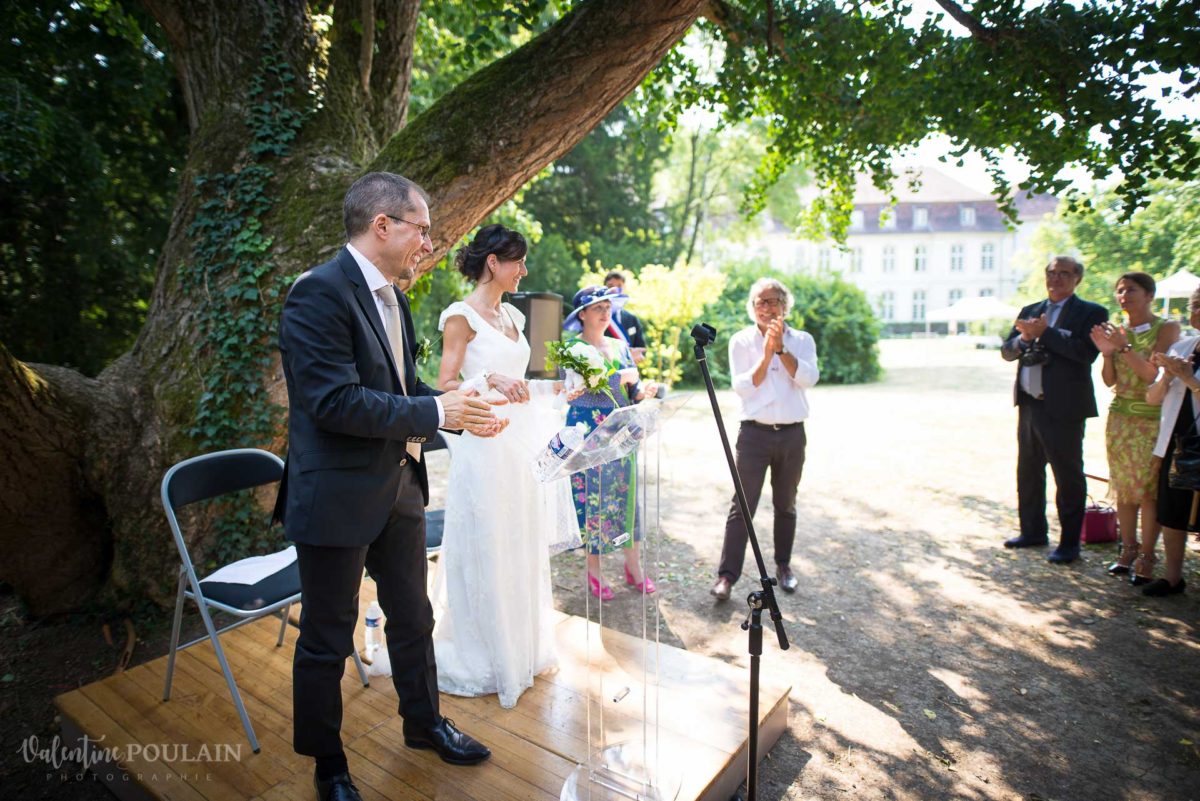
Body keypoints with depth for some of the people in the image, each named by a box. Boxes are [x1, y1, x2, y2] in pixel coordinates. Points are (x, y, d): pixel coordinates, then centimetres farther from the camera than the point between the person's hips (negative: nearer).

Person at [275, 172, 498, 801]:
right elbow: (335, 402, -26)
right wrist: (435, 412, -20)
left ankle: (424, 723, 45)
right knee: (327, 641, 13)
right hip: (338, 496, -8)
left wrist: (460, 409, -1)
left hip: (398, 485, 8)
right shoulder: (320, 292, -19)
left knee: (413, 617, 22)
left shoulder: (390, 296, 8)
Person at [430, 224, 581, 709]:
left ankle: (521, 646, 32)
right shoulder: (461, 316, -9)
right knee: (484, 552, 3)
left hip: (521, 443, 8)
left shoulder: (512, 316, 14)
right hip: (485, 446, -8)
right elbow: (446, 386, -12)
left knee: (522, 547, 15)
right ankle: (480, 656, 22)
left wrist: (555, 386, 11)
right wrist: (490, 381, -26)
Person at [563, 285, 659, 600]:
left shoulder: (620, 346, 12)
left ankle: (633, 565, 19)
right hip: (587, 432, -5)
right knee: (592, 499, 0)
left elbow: (633, 391, 11)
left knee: (626, 496, 8)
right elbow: (586, 382, -21)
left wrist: (644, 391, -11)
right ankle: (594, 570, 14)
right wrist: (624, 376, -15)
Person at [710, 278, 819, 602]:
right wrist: (766, 353, -16)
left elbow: (809, 379, -11)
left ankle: (783, 566, 30)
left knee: (786, 505, 14)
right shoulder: (741, 341, 1)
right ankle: (727, 574, 1)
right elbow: (742, 387, -9)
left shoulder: (802, 340, 6)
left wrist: (781, 348, -18)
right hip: (755, 433, -2)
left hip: (792, 434, 2)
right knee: (742, 506, -4)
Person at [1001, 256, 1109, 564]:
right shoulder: (1030, 311, 14)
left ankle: (1069, 542, 14)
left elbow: (1087, 351, -20)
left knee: (1068, 476, 3)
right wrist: (1023, 338, -11)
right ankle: (1033, 532, 29)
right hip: (1029, 404, 6)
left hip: (1063, 408, -6)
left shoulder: (1091, 313, -4)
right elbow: (1006, 351, 9)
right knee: (1028, 472, 15)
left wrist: (1045, 332, -18)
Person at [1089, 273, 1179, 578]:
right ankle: (1128, 549, 15)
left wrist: (1124, 347, -21)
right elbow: (1110, 380, 6)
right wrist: (1107, 353, -10)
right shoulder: (1117, 331, 9)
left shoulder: (1167, 329, -3)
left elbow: (1154, 374, -13)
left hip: (1152, 420, -4)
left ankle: (1148, 556, 3)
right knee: (1123, 489, 5)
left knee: (1149, 491, -4)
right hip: (1119, 418, 4)